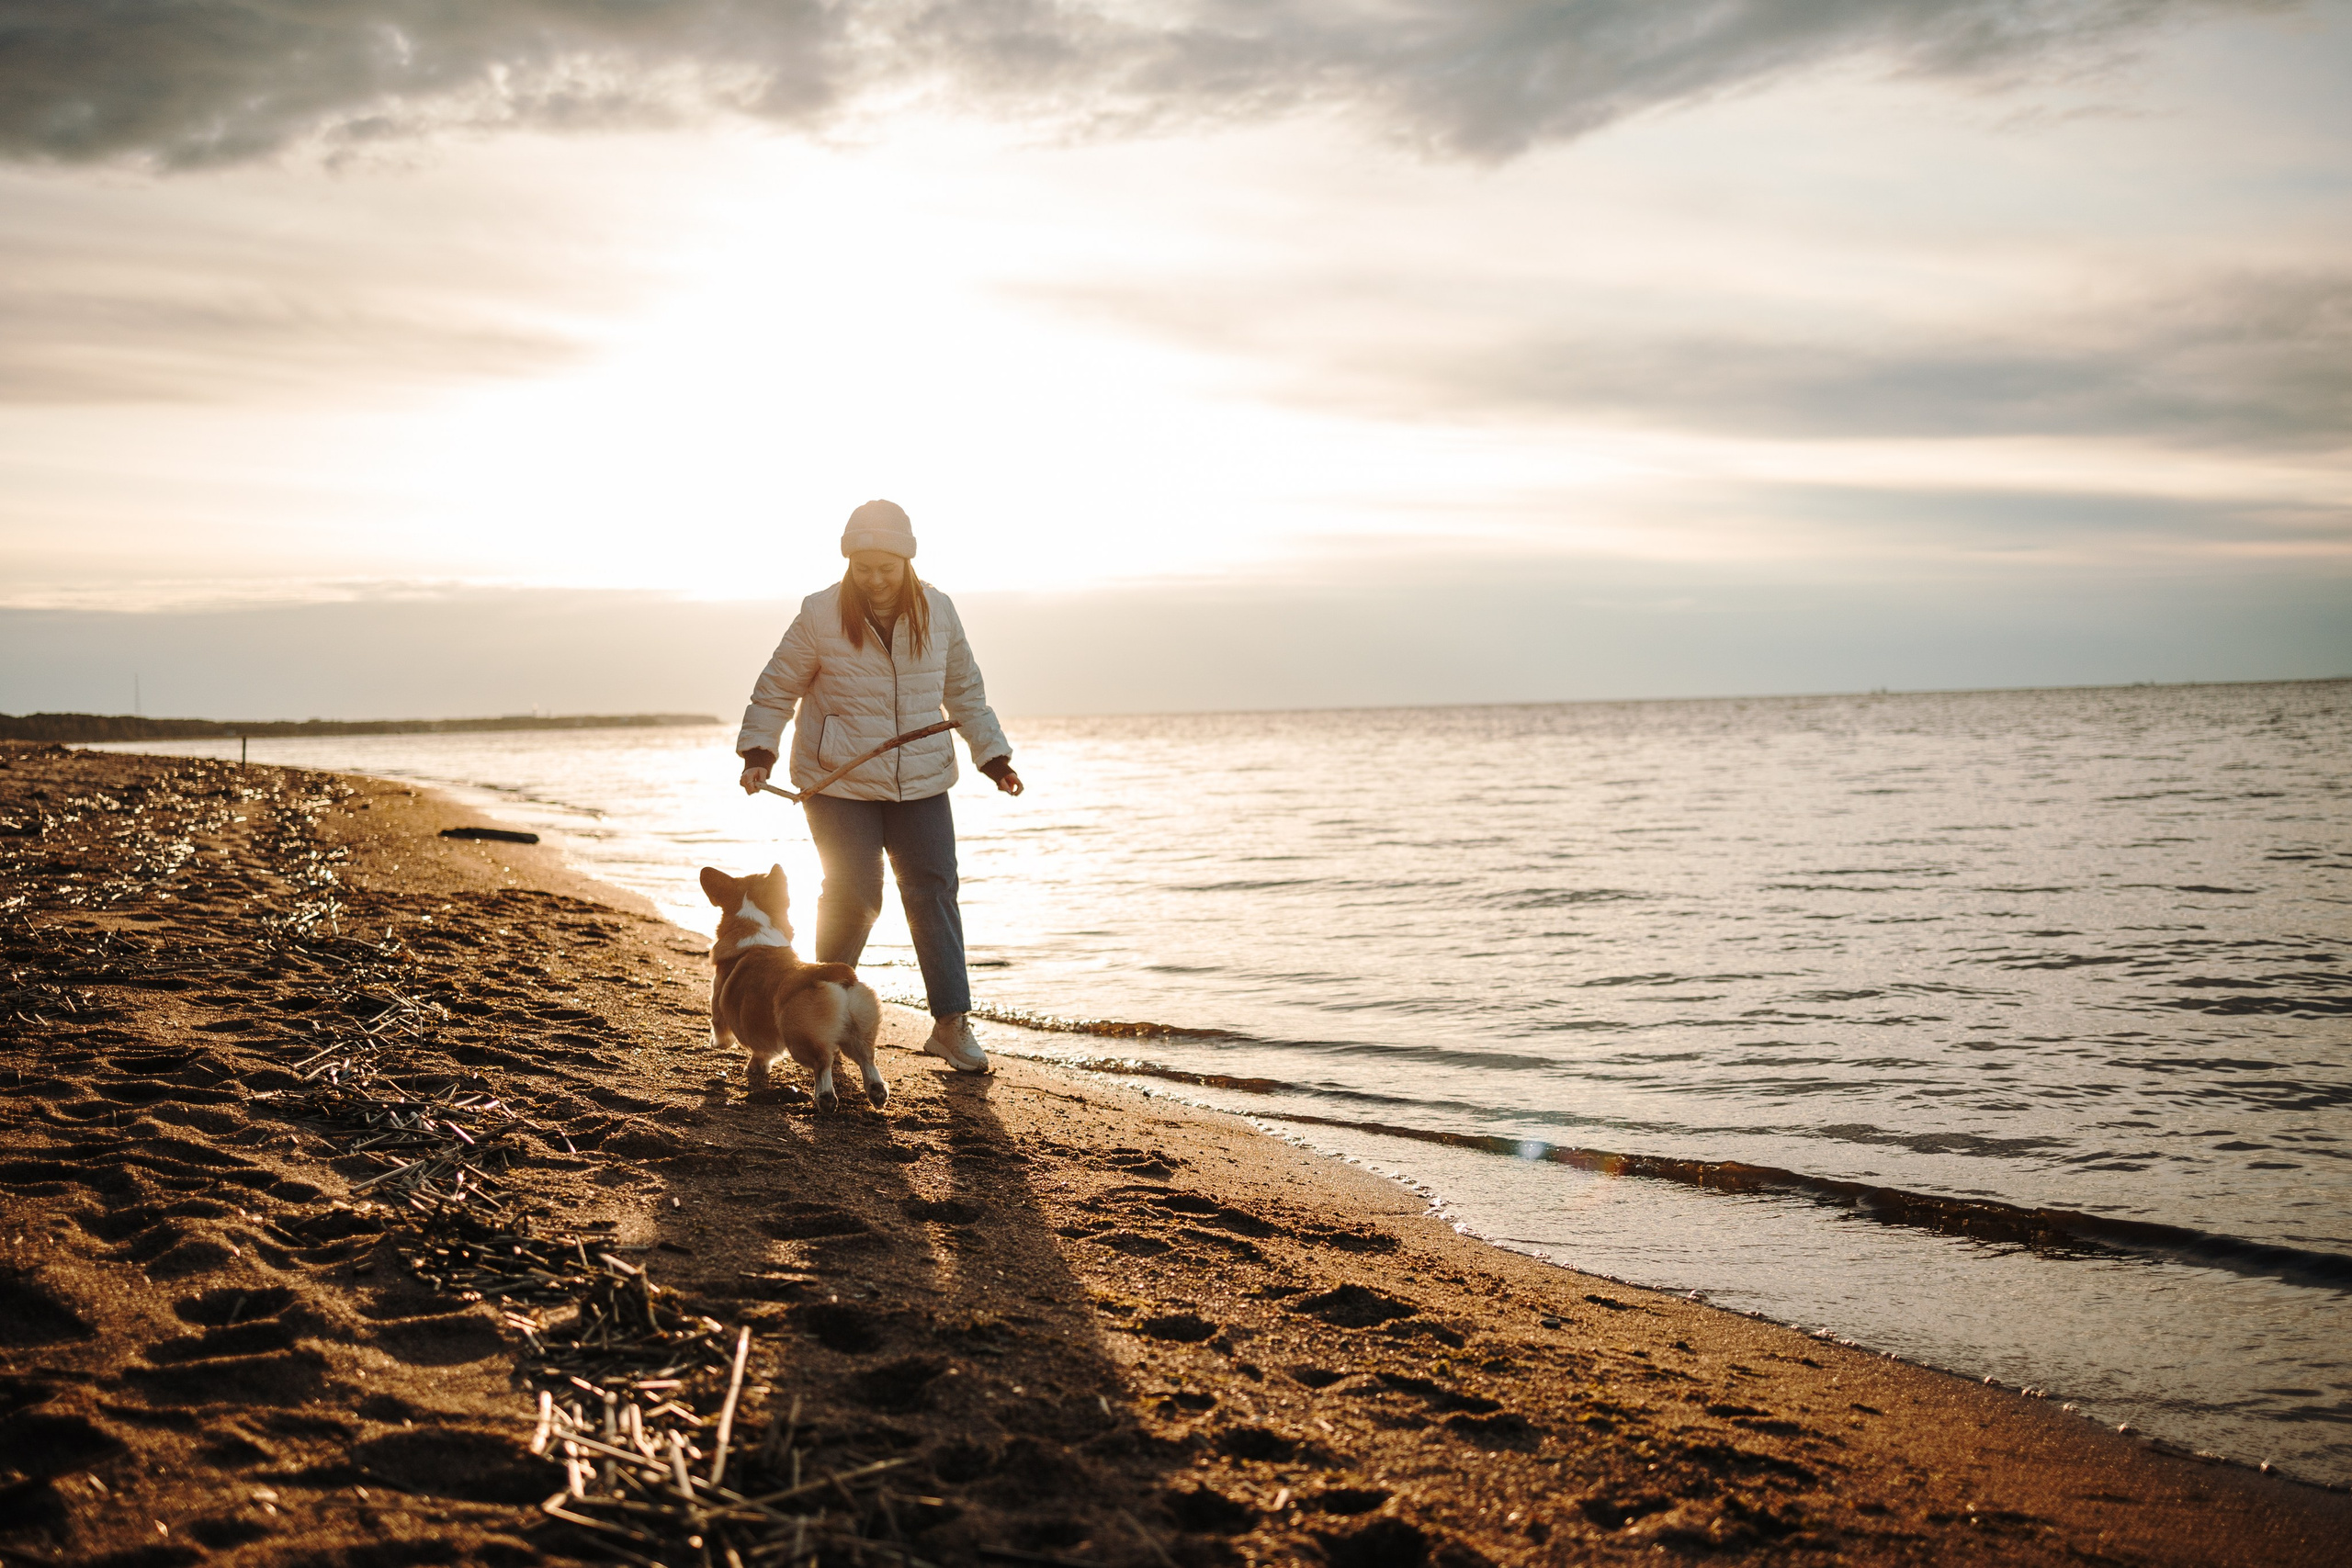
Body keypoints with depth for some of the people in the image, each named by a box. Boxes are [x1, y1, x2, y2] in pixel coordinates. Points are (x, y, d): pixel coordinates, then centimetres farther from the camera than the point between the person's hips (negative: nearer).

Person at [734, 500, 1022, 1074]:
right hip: (838, 783, -3)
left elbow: (964, 690, 14)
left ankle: (951, 1022, 4)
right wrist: (758, 752, -8)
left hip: (920, 783, 3)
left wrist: (992, 753, 10)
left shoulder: (938, 612, 1)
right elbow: (777, 688, 1)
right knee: (854, 896, -4)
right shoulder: (820, 614, -9)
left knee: (934, 891, -1)